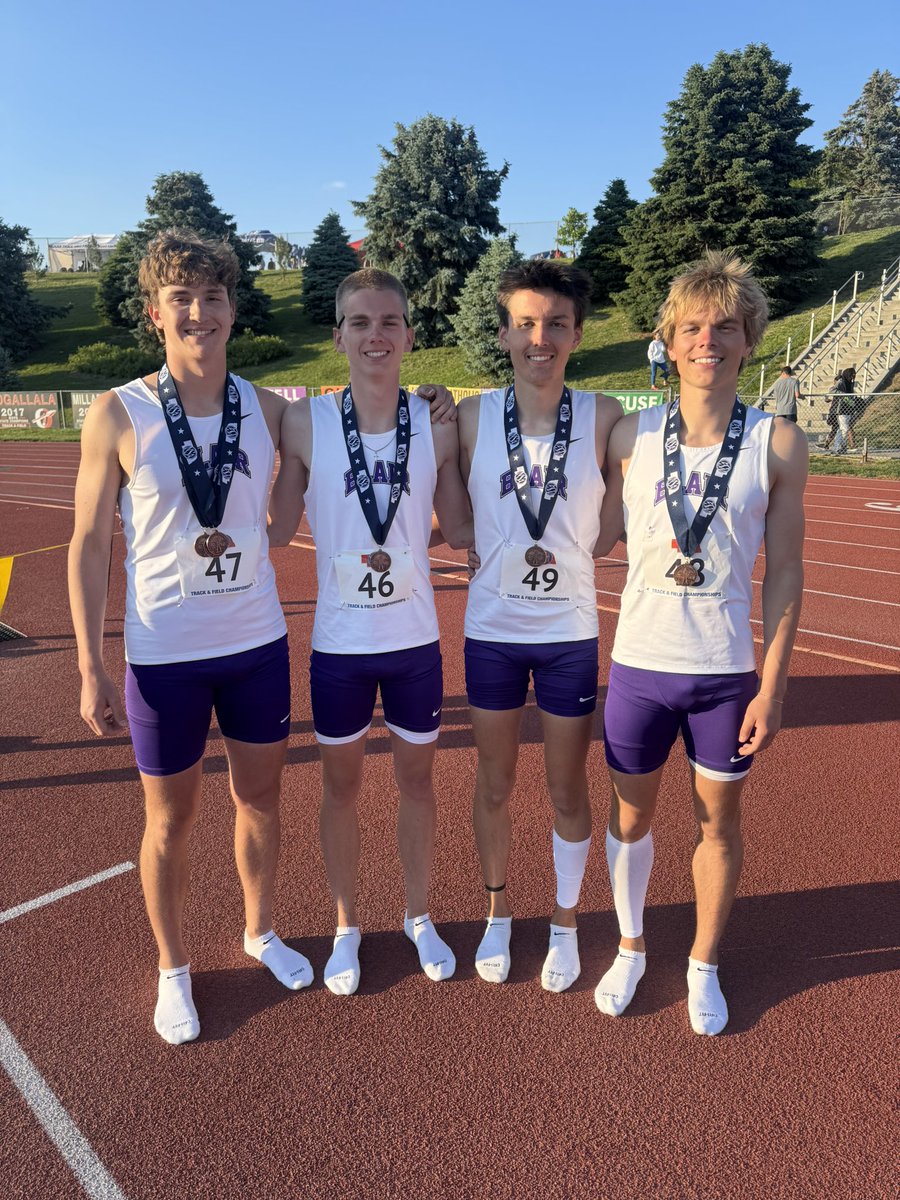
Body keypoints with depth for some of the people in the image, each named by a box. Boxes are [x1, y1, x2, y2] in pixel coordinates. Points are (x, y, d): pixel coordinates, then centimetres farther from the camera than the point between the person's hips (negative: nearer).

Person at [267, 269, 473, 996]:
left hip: (416, 639, 1)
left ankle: (419, 916, 39)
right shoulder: (306, 424, -9)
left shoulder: (437, 425, -5)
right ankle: (347, 927, 37)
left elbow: (460, 530, 3)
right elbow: (278, 531, -4)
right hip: (339, 642, -1)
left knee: (416, 778, 16)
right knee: (341, 784, 14)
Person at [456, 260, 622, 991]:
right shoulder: (472, 417, -6)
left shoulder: (603, 418, -8)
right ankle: (499, 912, 38)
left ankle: (565, 923, 35)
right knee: (495, 786, 15)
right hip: (492, 629, 1)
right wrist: (495, 555, -12)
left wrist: (568, 547, -8)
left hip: (571, 633, 0)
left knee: (568, 790, 13)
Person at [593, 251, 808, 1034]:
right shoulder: (632, 435, -1)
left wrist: (772, 686, -5)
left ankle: (704, 966, 38)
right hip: (639, 664, 1)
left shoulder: (777, 444, -4)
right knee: (631, 813, 15)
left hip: (726, 671, -1)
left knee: (719, 819, 14)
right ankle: (630, 948, 40)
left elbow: (785, 573, -3)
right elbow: (598, 537, 4)